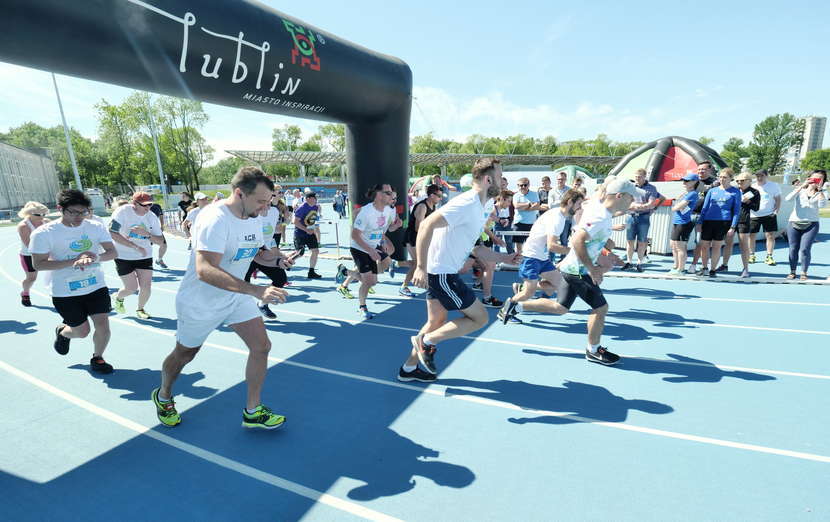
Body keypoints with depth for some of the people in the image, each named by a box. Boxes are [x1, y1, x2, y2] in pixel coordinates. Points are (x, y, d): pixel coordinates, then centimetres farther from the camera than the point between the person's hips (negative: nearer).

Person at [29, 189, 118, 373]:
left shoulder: (96, 227, -3)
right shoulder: (44, 233, -11)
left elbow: (112, 252, -5)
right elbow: (38, 264, -13)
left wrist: (96, 257, -27)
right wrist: (73, 261, -25)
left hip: (96, 287, 2)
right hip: (65, 293, -2)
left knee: (103, 325, -2)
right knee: (82, 331, 7)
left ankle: (97, 358, 25)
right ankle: (62, 331, 44)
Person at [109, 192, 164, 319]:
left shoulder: (152, 217, -5)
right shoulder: (123, 211, -16)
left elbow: (160, 241, -4)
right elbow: (113, 233, -22)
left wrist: (147, 234, -24)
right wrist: (136, 247, -26)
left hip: (145, 256, 3)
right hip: (124, 257, -3)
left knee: (146, 286, -2)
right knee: (131, 288, -1)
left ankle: (140, 309, 27)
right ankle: (118, 298, 36)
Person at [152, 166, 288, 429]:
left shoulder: (254, 218, -3)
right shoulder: (216, 219, -31)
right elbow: (206, 270, -42)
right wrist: (256, 290, -50)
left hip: (237, 298, 7)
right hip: (200, 302, -6)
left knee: (261, 346, -4)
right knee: (185, 353, 16)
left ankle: (252, 412, 13)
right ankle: (163, 396, 49)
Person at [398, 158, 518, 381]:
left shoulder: (481, 208, 13)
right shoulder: (467, 203, -20)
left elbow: (470, 246, 20)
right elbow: (427, 224, -28)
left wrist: (505, 258, 17)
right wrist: (421, 267, -31)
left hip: (439, 272, 10)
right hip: (441, 273, -10)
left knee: (437, 321, 20)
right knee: (480, 317, 0)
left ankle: (409, 368, 34)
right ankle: (427, 341, 6)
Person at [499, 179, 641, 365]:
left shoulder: (596, 204, 3)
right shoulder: (601, 218, -25)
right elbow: (577, 240, -34)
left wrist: (604, 239, 21)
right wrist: (591, 268, -27)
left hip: (571, 267, 10)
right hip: (579, 271, -10)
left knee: (560, 307, 17)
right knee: (600, 308, 4)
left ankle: (515, 306, 18)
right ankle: (593, 351, 20)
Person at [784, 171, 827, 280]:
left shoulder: (821, 193, 6)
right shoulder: (800, 190, 7)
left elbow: (822, 204, -15)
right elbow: (788, 199, -14)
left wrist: (819, 189, -13)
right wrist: (801, 186, -16)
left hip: (811, 225, 0)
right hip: (794, 223, 1)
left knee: (805, 249, -7)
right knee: (793, 249, 3)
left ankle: (804, 273, 7)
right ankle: (792, 272, 16)